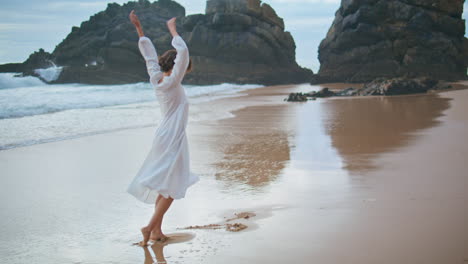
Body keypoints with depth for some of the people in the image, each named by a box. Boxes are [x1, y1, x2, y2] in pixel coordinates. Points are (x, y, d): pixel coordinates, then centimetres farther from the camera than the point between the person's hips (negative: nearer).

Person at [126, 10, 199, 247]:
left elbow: (149, 53, 11)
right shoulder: (171, 83, -15)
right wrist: (173, 30, -11)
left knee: (164, 187, 13)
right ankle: (150, 227, -8)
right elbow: (183, 52, -21)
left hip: (164, 136, 8)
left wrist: (138, 26, 13)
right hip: (173, 138, -8)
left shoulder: (156, 79, 4)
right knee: (172, 187, -2)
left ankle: (156, 230, 15)